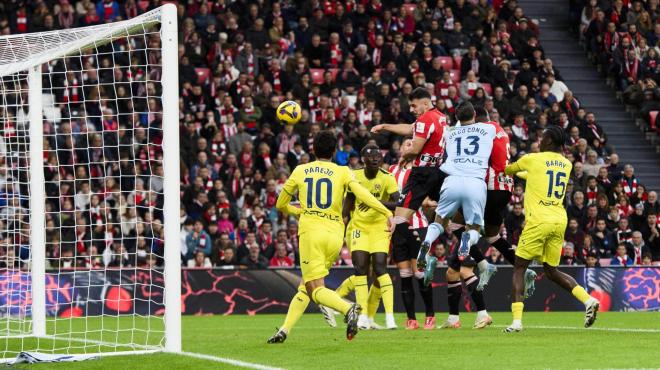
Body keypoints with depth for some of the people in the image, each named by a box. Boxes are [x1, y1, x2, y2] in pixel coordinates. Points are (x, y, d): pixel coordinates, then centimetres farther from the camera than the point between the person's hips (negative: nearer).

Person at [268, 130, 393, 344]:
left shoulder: (300, 171, 10)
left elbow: (281, 205, 19)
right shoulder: (342, 172, 7)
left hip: (310, 232, -3)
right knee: (306, 286, 16)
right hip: (335, 235, 3)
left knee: (316, 290, -8)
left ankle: (348, 309, -35)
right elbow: (361, 194, -10)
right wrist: (387, 213, -11)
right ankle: (285, 330, 10)